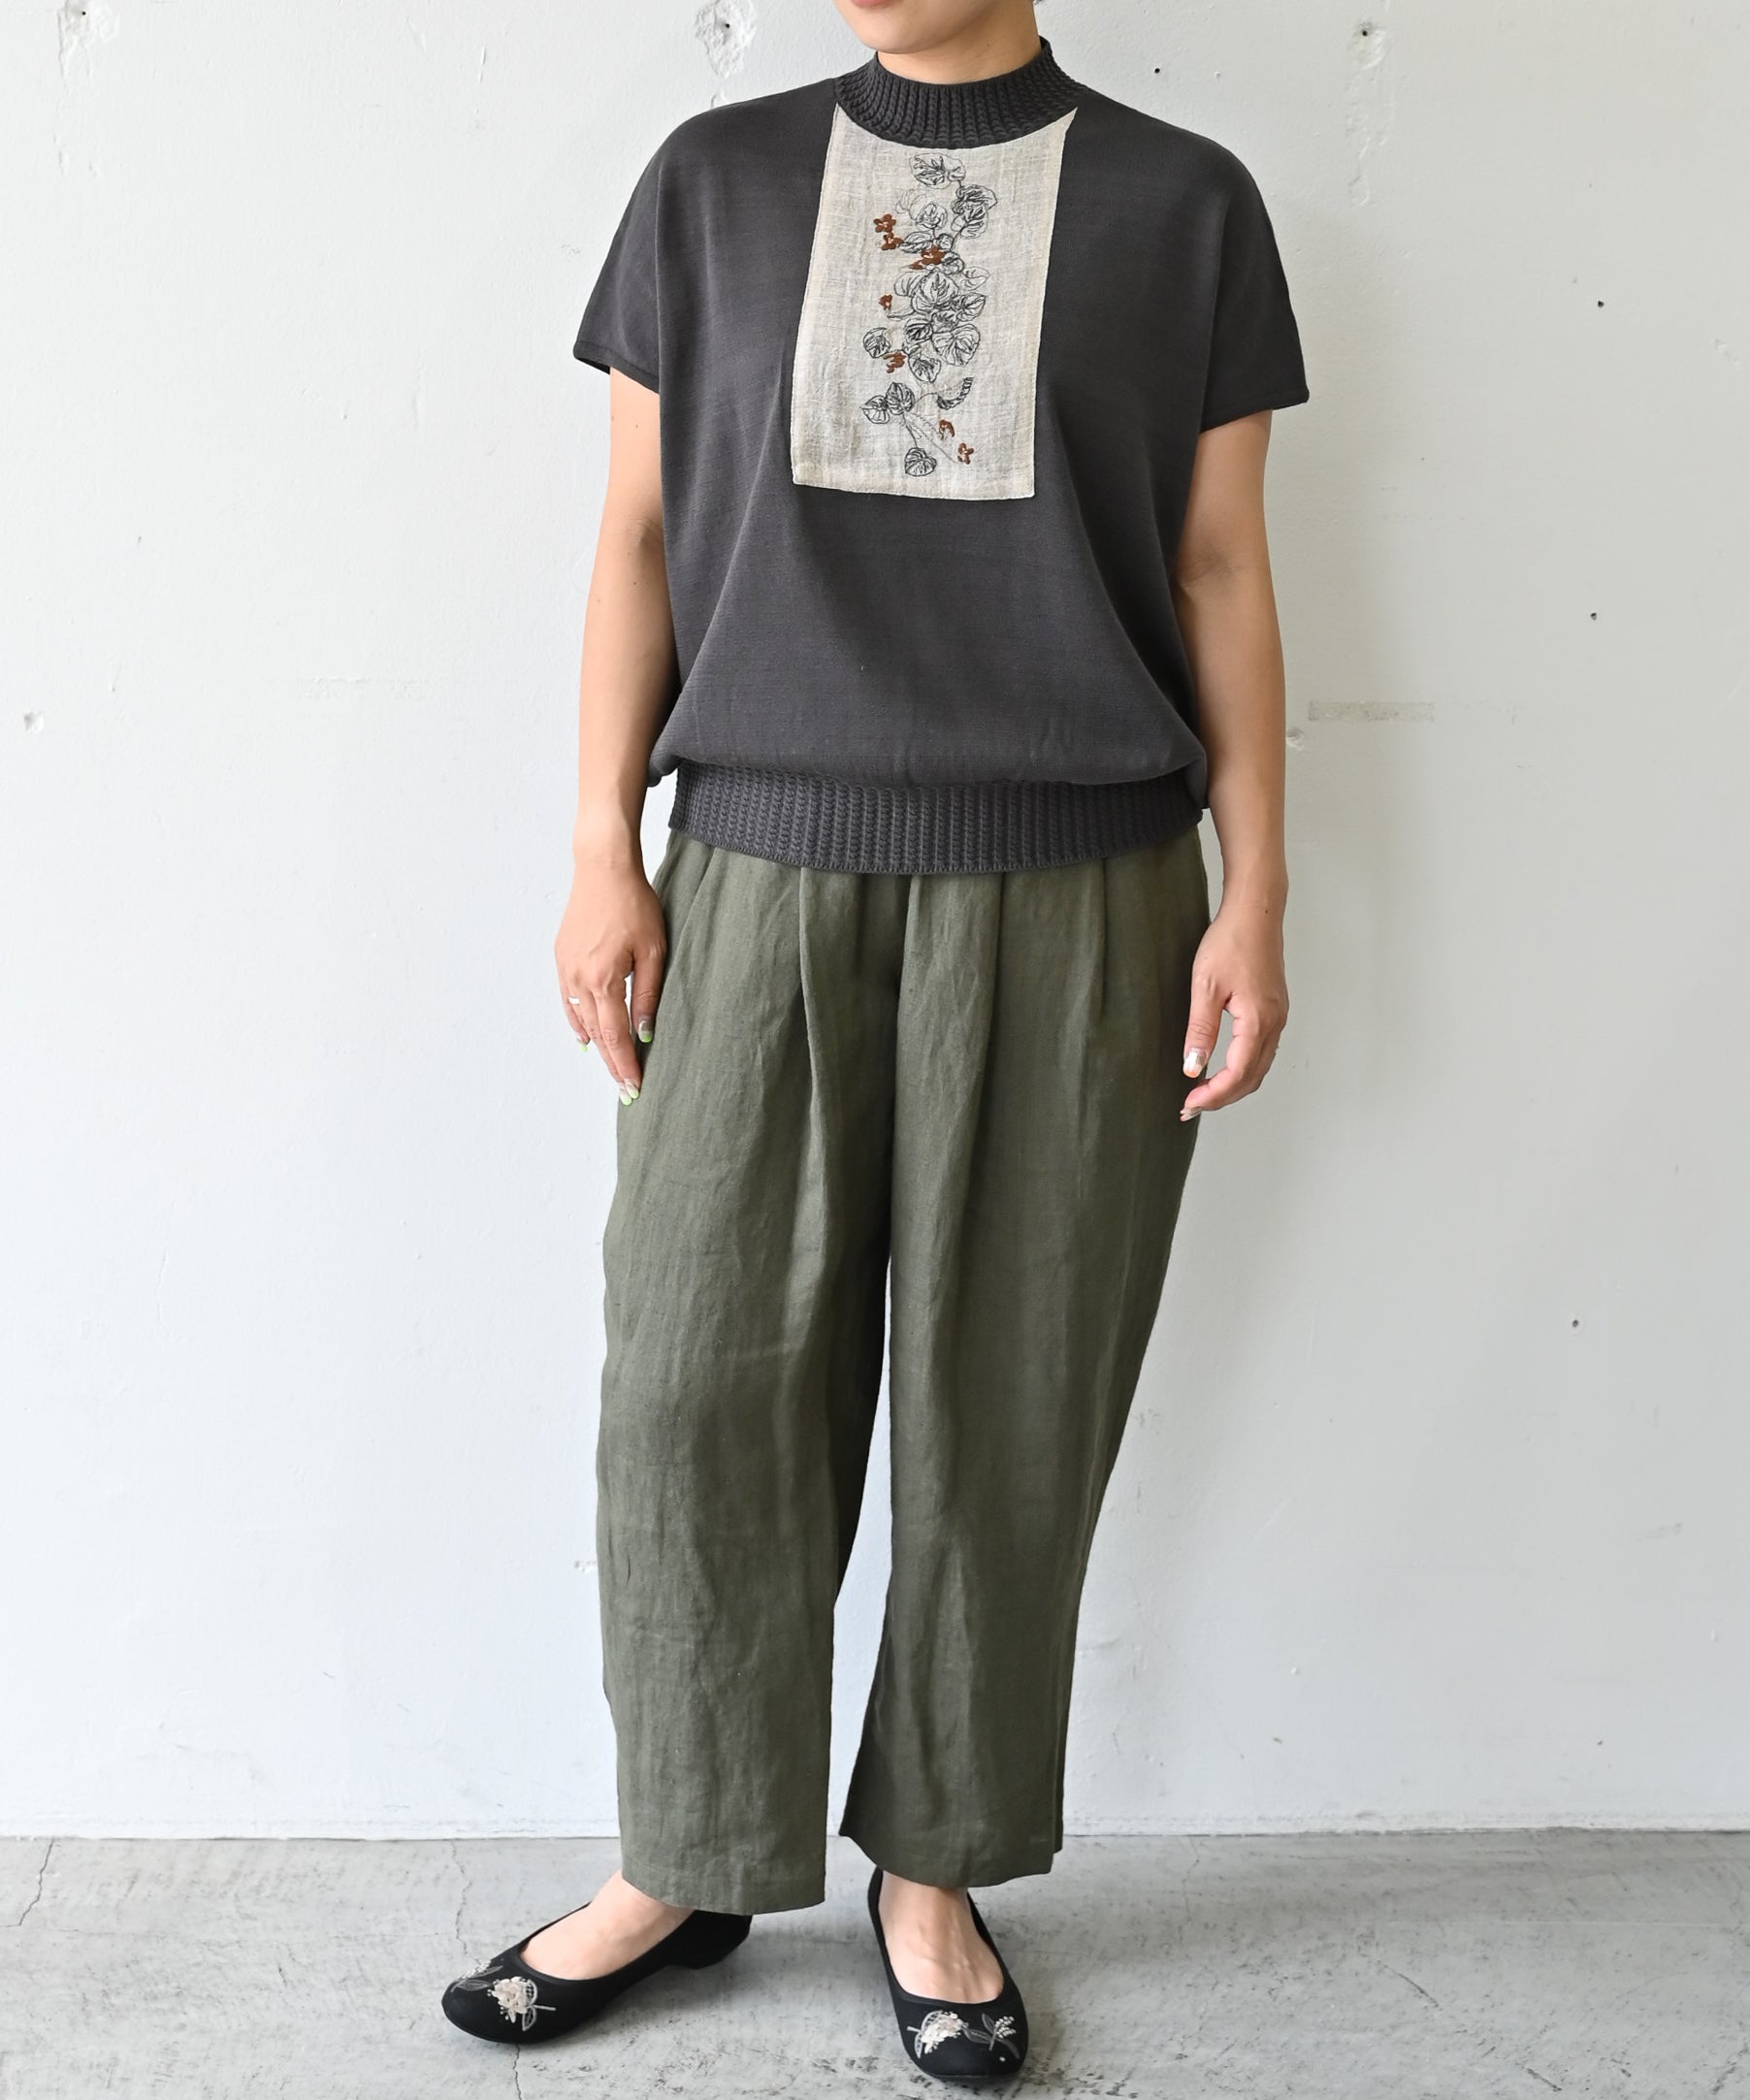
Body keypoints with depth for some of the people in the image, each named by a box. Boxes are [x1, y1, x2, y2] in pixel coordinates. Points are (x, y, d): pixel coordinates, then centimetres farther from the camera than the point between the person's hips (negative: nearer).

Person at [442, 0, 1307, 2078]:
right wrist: (602, 853, 2)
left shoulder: (1182, 202, 7)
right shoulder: (715, 180, 11)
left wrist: (1254, 895, 0)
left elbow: (1220, 574, 6)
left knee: (1007, 1400, 4)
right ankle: (689, 1864, 20)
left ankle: (935, 1862, 22)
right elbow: (641, 531, 9)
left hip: (1073, 895, -1)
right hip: (762, 874, 1)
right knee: (702, 1380, 1)